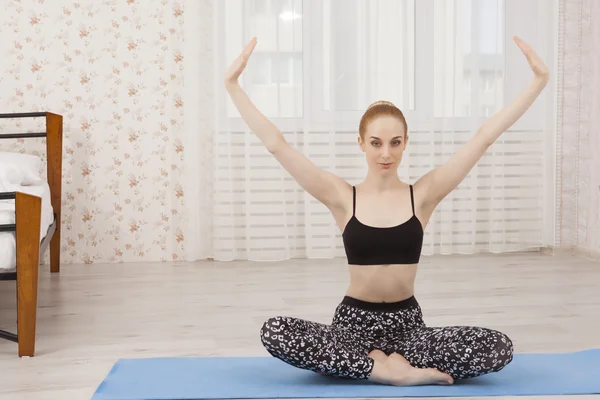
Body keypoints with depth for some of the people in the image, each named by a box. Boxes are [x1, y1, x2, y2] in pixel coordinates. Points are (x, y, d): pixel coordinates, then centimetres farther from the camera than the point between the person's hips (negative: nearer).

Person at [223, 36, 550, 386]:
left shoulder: (422, 195, -3)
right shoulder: (342, 197, -4)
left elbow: (485, 137, -6)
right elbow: (276, 144, -7)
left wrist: (539, 80, -9)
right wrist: (233, 84, -11)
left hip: (406, 324, 1)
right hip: (353, 322, -1)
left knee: (499, 347, -22)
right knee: (274, 332, -28)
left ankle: (372, 361, -13)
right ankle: (393, 368, -20)